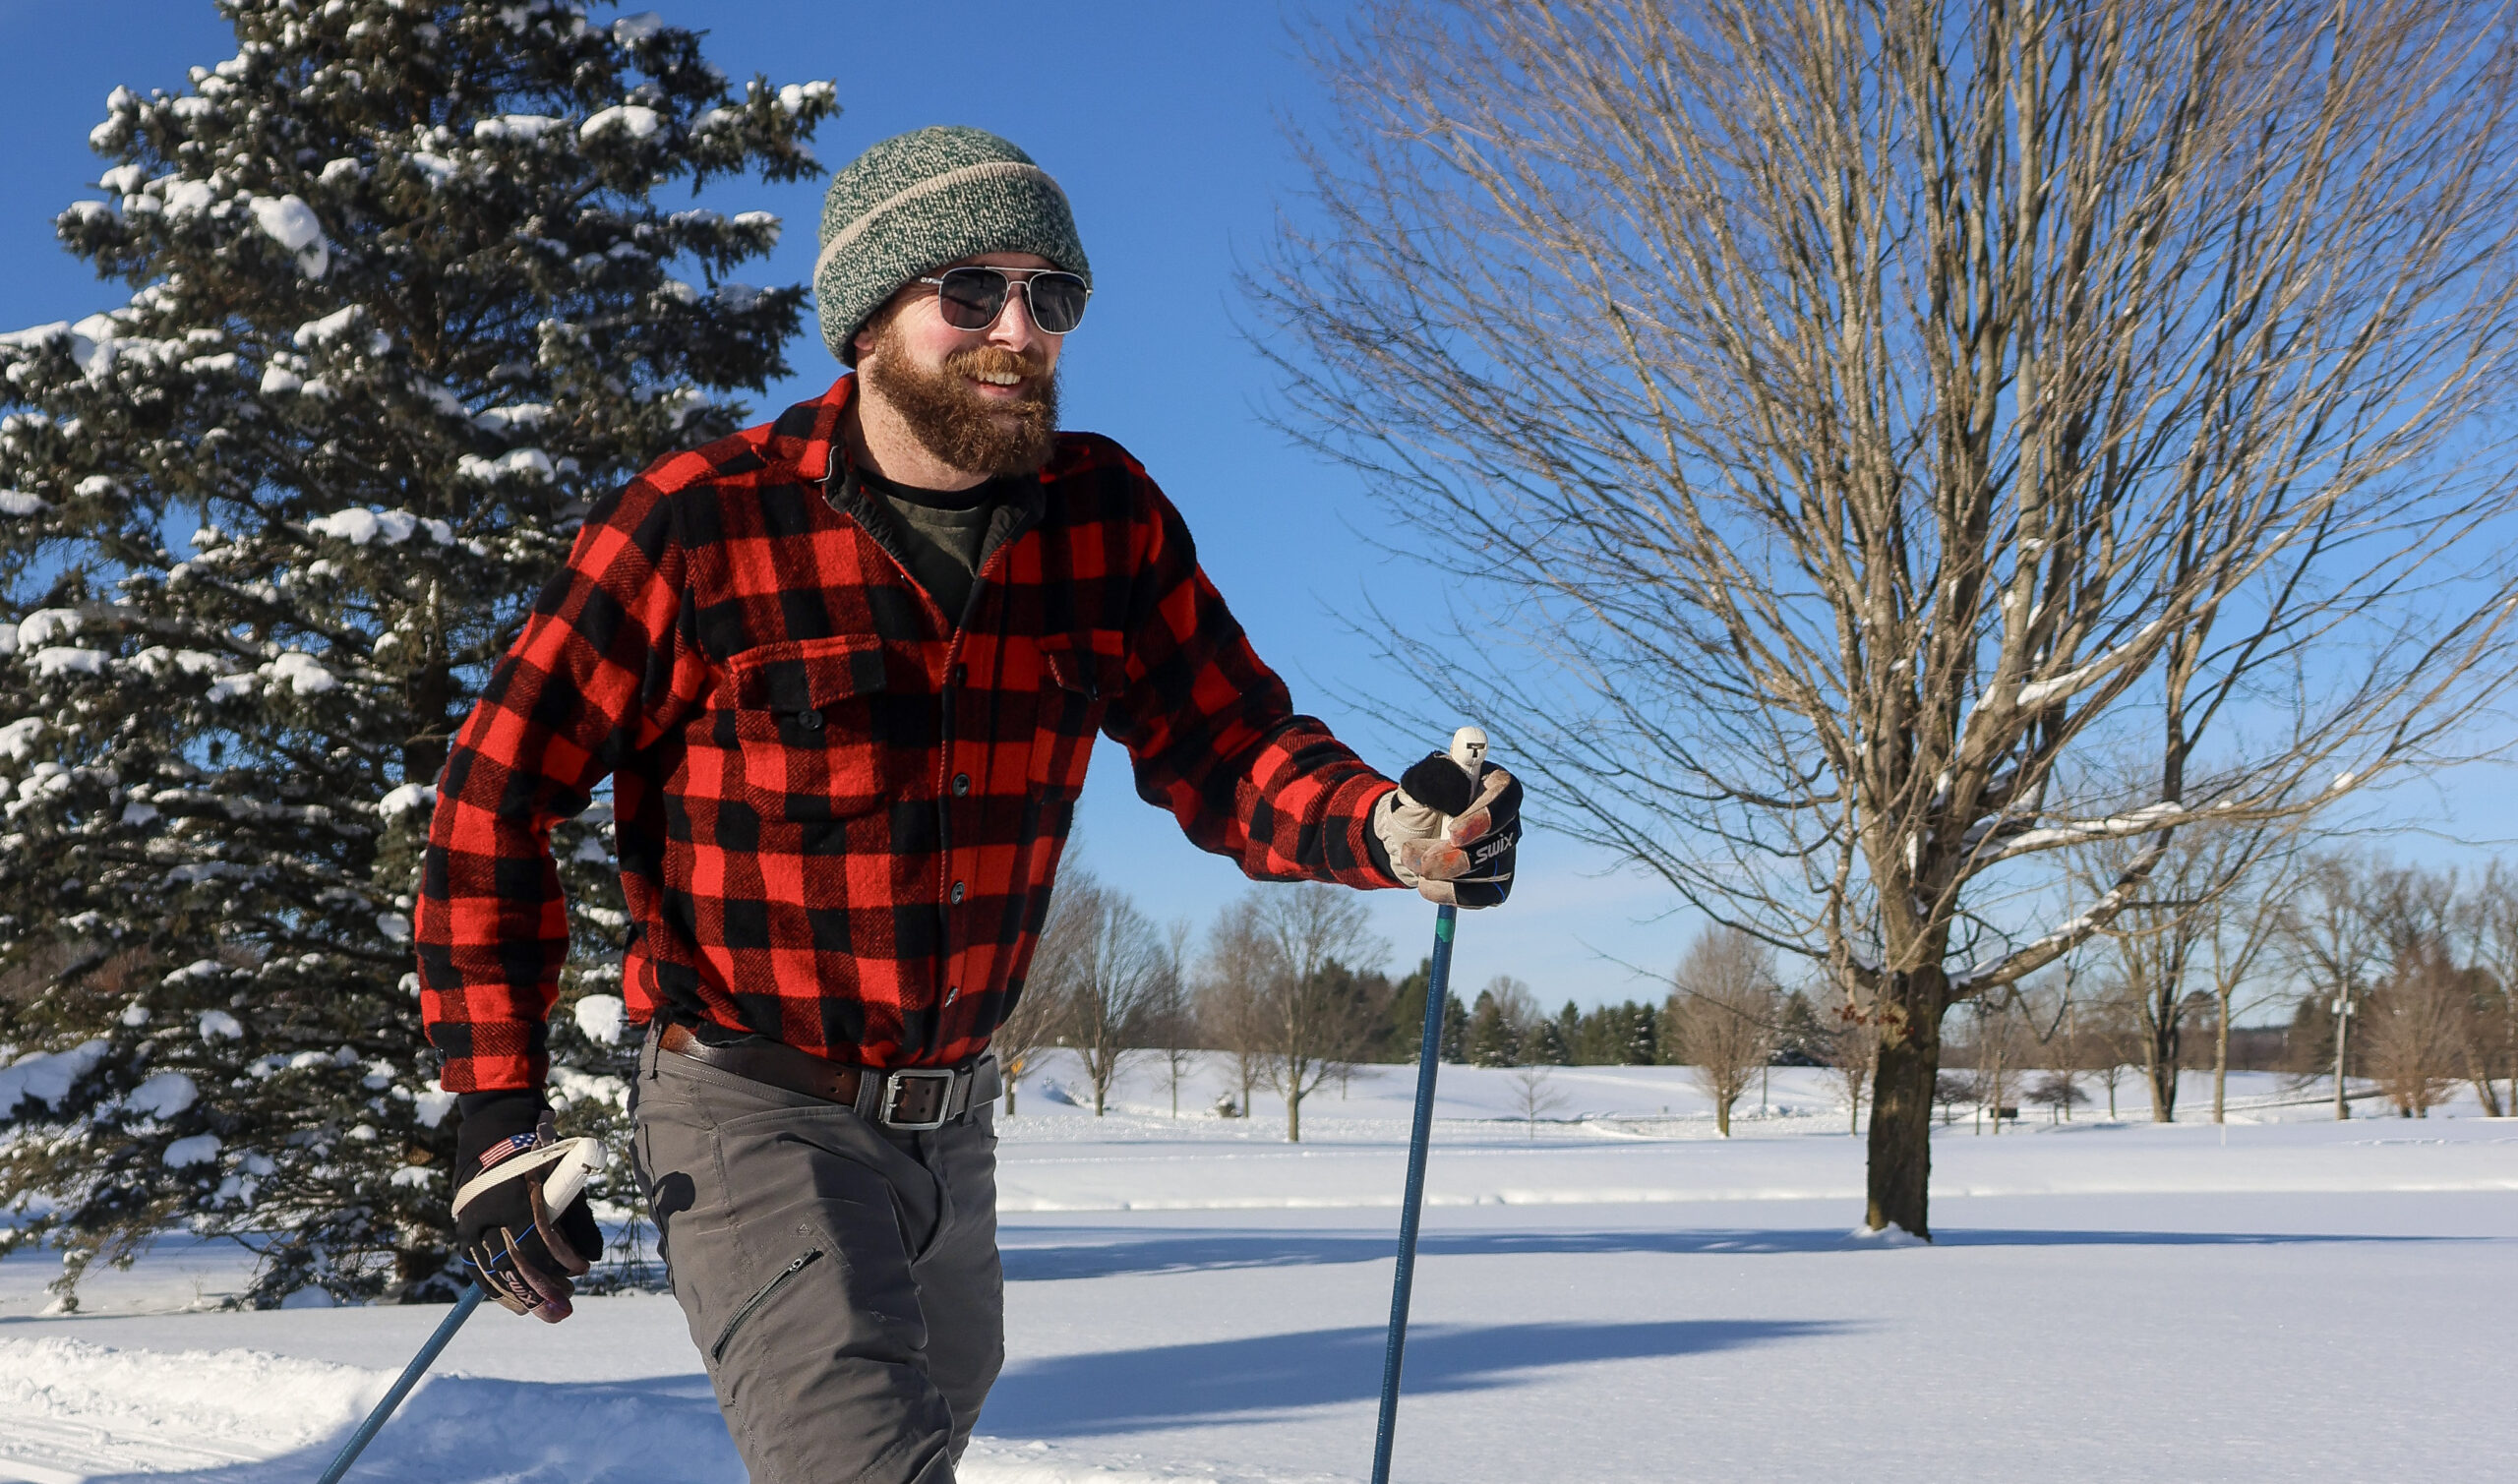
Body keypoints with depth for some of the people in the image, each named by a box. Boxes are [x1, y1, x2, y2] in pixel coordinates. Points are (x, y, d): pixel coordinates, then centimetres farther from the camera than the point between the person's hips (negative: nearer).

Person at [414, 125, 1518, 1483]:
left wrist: (1393, 831, -27)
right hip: (752, 1111, -6)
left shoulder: (1104, 519, -4)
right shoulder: (697, 527, -17)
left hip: (949, 1118, 6)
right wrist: (498, 1114, -15)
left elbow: (1225, 742, -4)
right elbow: (499, 796, -11)